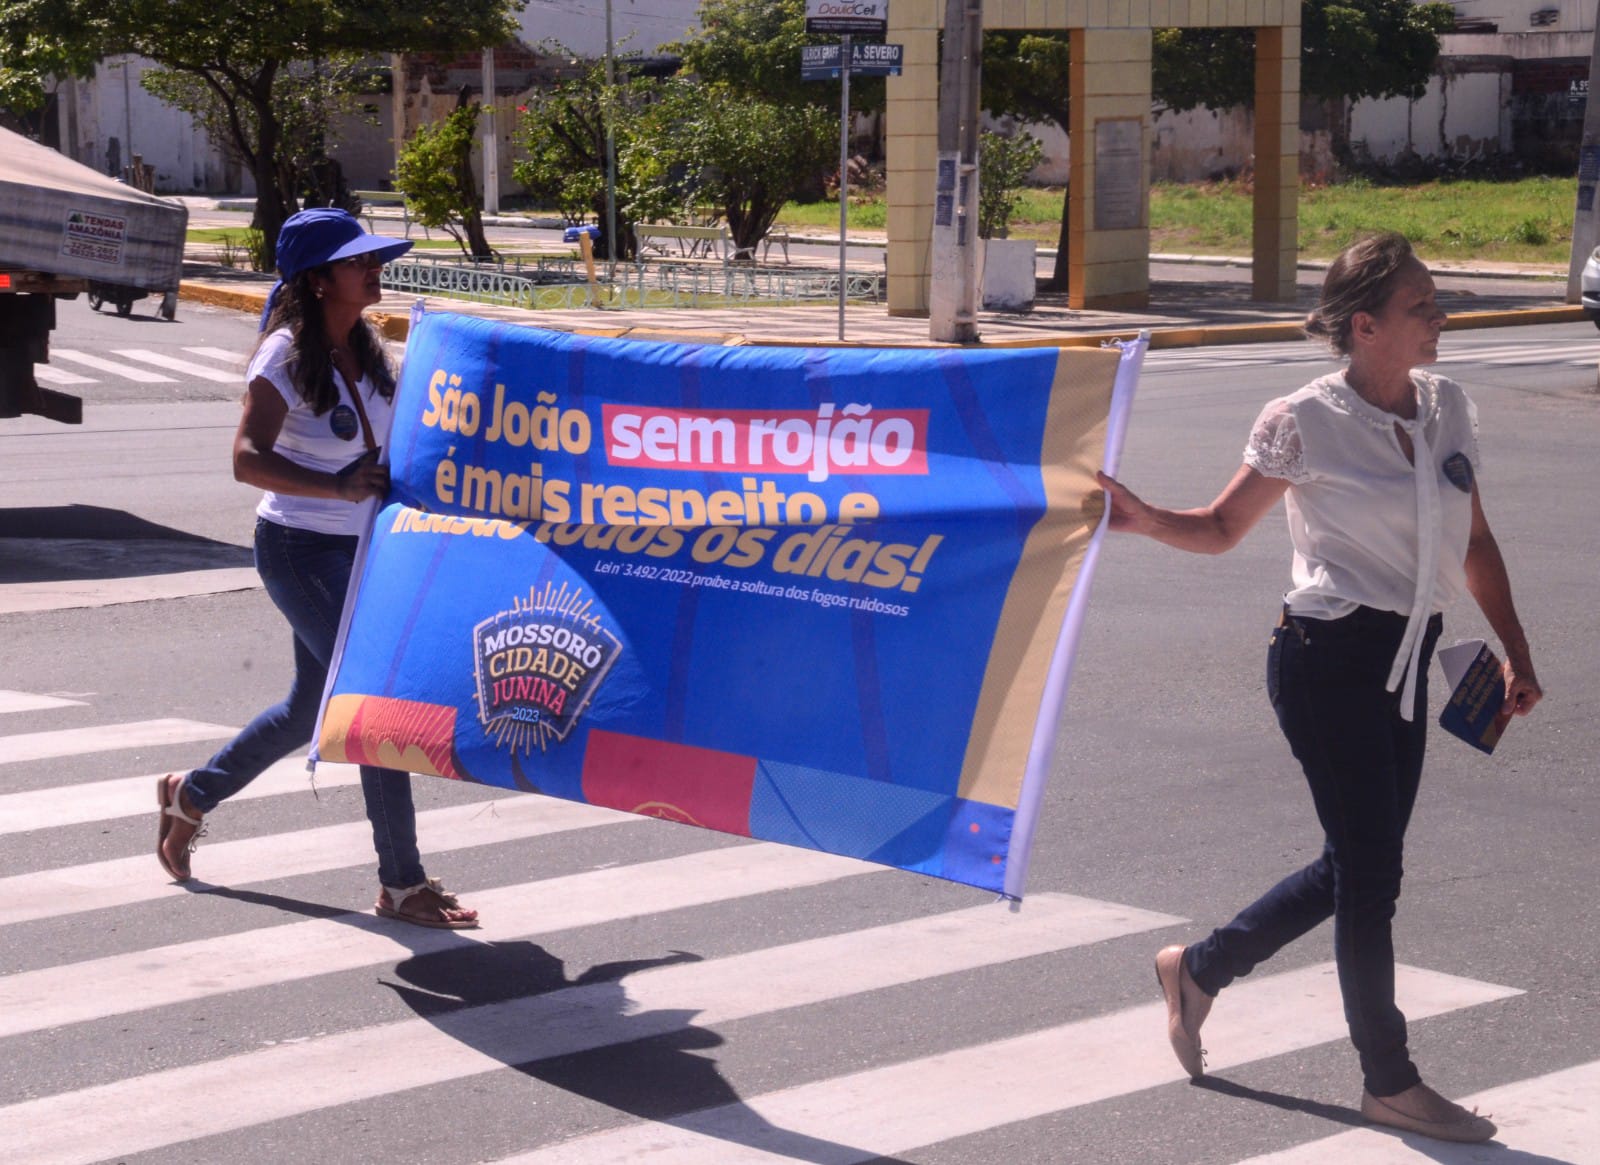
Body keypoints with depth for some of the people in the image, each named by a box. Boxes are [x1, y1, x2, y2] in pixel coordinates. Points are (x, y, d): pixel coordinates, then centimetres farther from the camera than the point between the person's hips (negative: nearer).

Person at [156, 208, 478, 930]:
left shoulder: (364, 350, 6)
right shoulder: (286, 356, -17)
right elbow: (248, 459, -30)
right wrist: (339, 487, -41)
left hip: (355, 547, 8)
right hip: (300, 550, -8)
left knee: (312, 706, 19)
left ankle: (192, 795, 41)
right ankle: (402, 884, -2)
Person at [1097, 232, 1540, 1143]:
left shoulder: (1447, 409, 6)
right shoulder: (1306, 423, -11)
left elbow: (1475, 543, 15)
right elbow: (1222, 528, -3)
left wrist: (1517, 650, 10)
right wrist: (1145, 519, -22)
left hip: (1406, 661, 7)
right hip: (1330, 659, -7)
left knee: (1358, 867, 14)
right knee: (1372, 871, -1)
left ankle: (1199, 968, 34)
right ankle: (1390, 1080, 13)